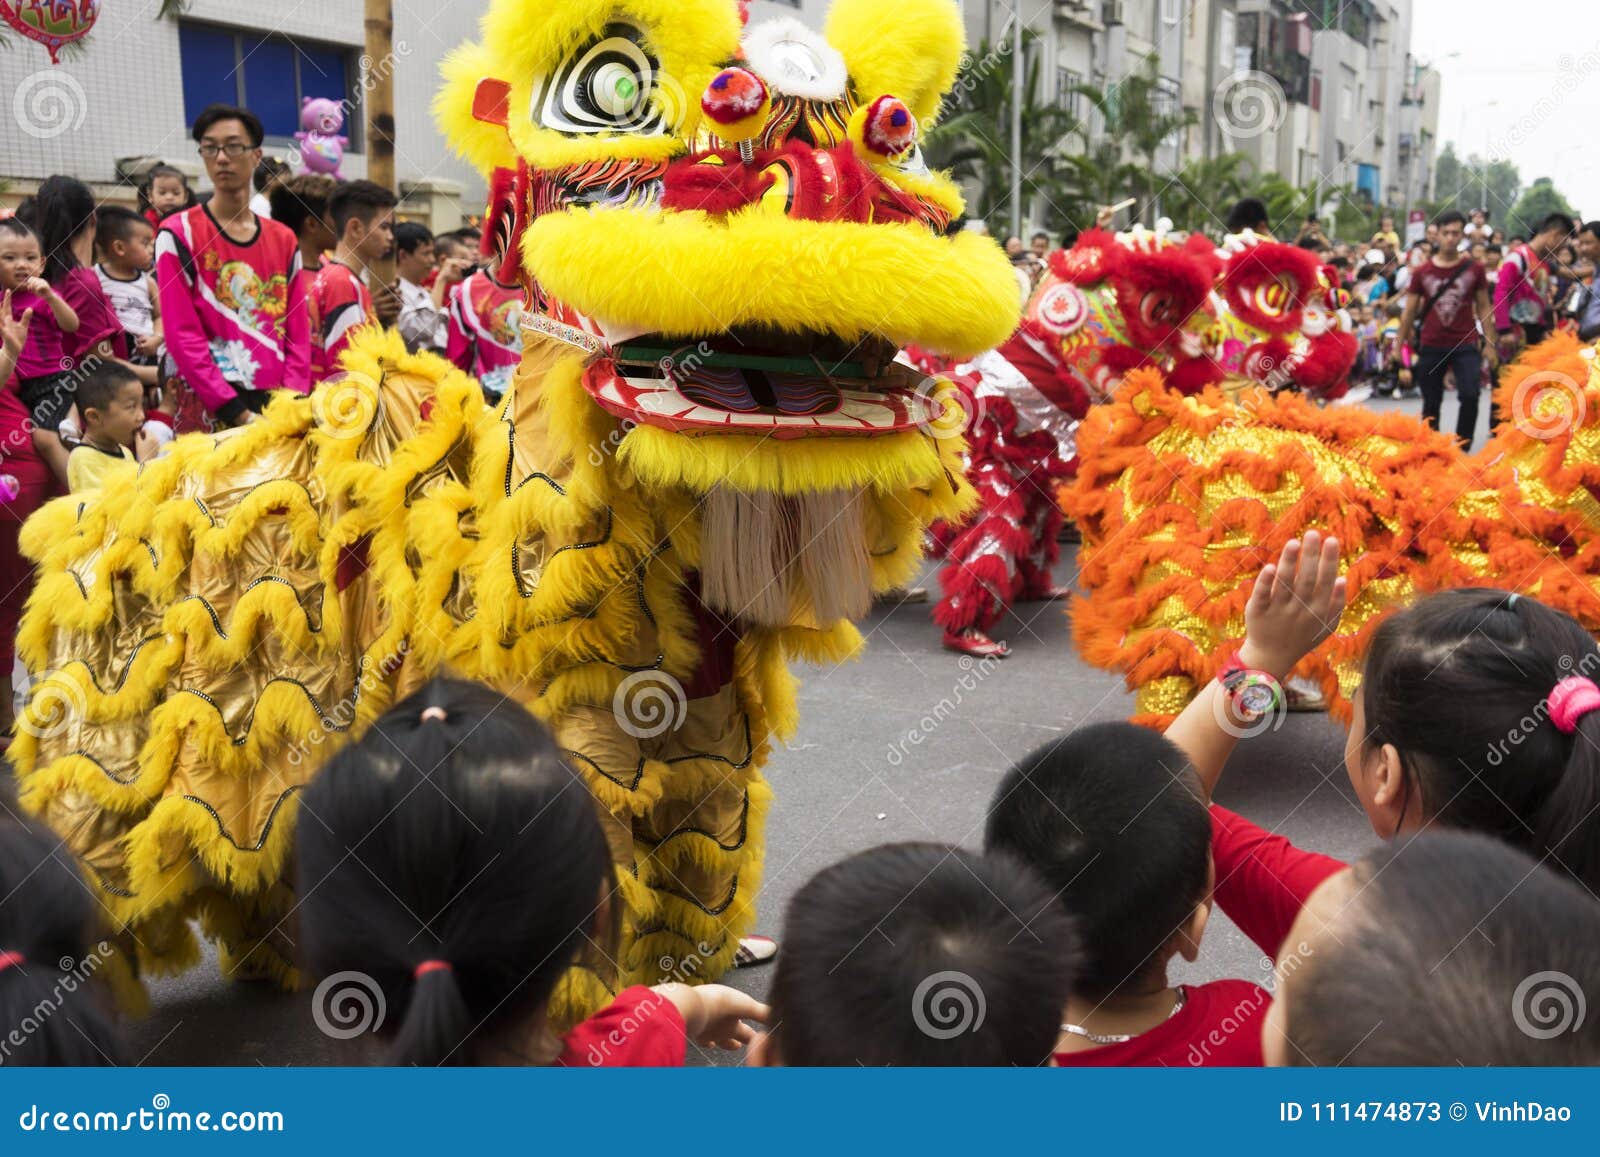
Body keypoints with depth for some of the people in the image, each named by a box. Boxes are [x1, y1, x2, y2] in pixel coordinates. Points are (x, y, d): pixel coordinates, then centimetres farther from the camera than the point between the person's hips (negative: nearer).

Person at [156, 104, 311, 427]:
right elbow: (182, 336, -8)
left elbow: (298, 334, 8)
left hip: (277, 405, 4)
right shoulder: (178, 235, 0)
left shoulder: (284, 240, 12)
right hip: (211, 413, -3)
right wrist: (238, 413, -16)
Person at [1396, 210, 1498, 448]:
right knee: (1431, 403, 8)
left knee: (1470, 396, -12)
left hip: (1466, 345, -1)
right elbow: (1409, 312, 8)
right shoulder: (1422, 273, 2)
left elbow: (1484, 308, 7)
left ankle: (1462, 449, 1)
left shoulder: (1474, 269, 1)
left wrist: (1489, 344, 3)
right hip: (1431, 347, 1)